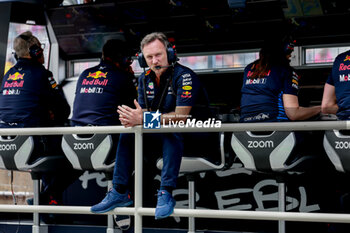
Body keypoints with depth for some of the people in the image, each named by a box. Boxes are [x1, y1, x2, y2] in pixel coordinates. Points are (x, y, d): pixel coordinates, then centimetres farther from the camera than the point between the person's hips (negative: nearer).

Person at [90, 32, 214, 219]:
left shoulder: (184, 76, -18)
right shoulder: (145, 79, 5)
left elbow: (181, 116, -28)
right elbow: (144, 112, 3)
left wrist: (143, 119, -34)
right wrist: (133, 117, -23)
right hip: (159, 136, 7)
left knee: (171, 134, -36)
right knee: (127, 135, -4)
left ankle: (165, 194, -36)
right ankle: (119, 192, -2)